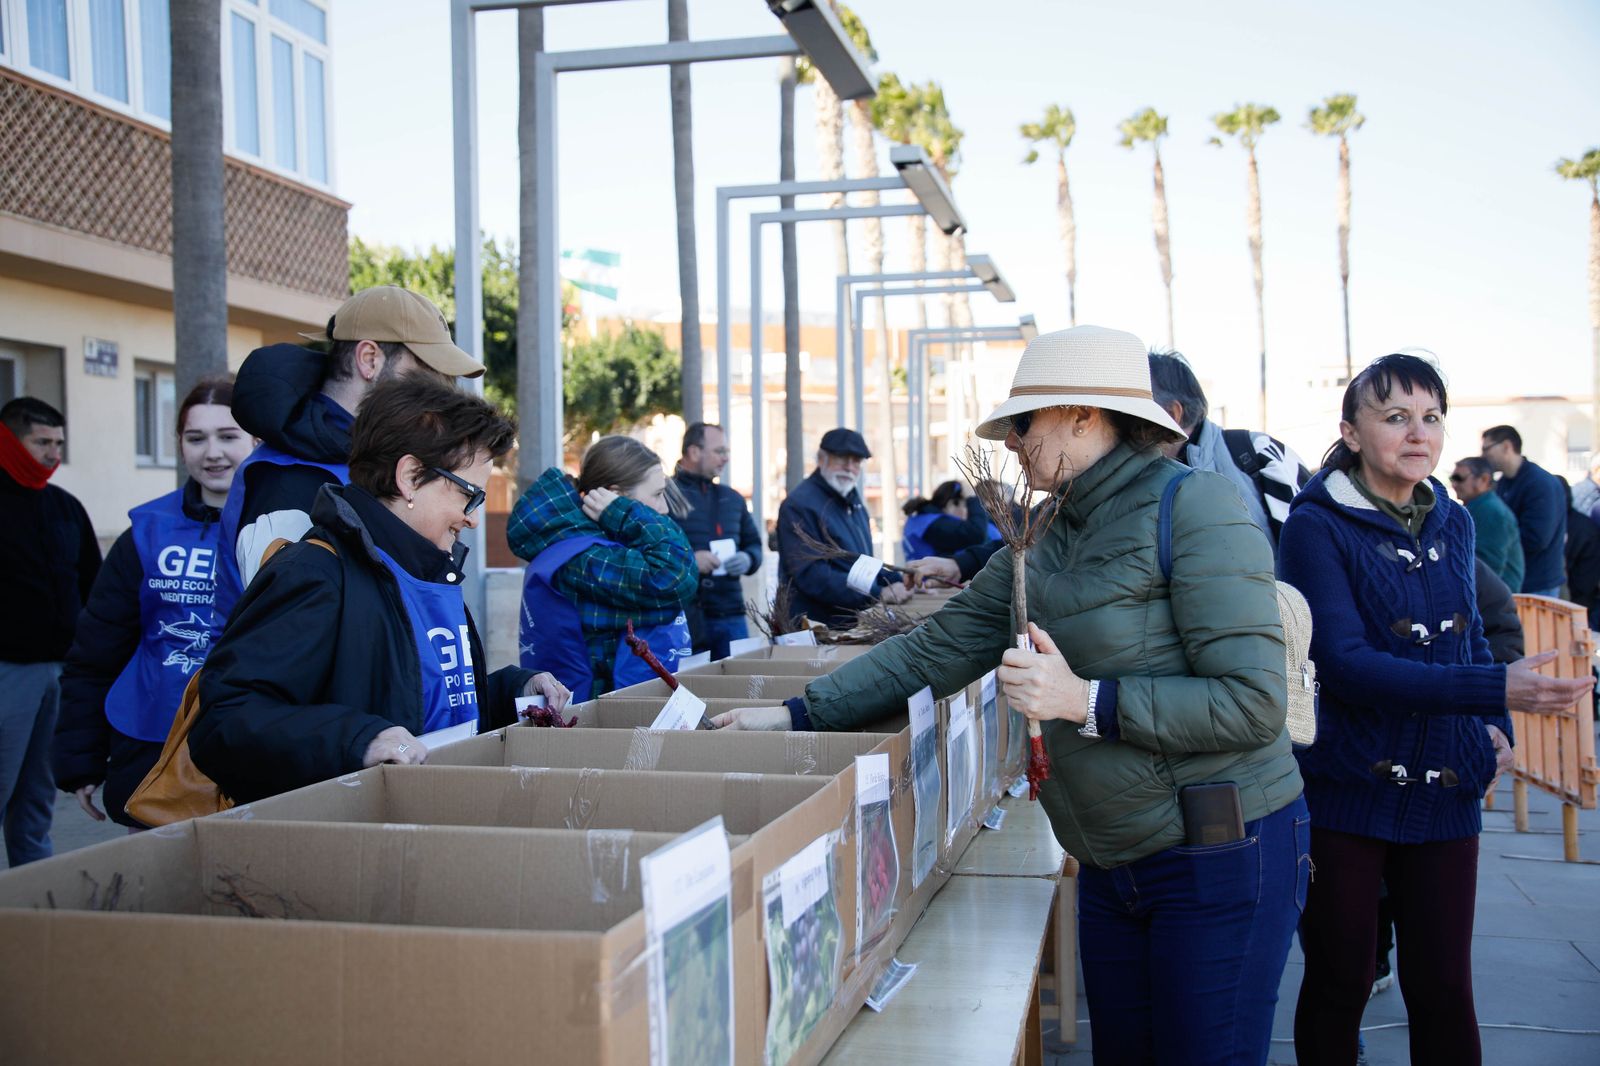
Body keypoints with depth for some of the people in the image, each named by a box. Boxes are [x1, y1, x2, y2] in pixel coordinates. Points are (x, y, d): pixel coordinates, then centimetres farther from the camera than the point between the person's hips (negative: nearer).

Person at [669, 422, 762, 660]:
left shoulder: (732, 498, 17)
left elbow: (753, 544, 24)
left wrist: (748, 559, 1)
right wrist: (688, 560, -21)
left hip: (731, 616, 6)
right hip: (685, 619, -6)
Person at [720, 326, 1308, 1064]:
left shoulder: (1192, 507, -16)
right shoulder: (1048, 535, 8)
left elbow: (1253, 704, -21)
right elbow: (936, 648, 7)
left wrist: (1085, 700, -25)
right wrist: (795, 715, 2)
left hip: (1219, 857, -7)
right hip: (1113, 862, 7)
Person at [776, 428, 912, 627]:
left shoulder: (851, 499, 15)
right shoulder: (799, 505, -13)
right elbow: (813, 576, -23)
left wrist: (900, 582, 7)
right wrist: (879, 595, -27)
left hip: (855, 624, 8)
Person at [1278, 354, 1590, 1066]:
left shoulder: (1452, 523, 8)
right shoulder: (1317, 525, -11)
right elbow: (1345, 662, -21)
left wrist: (1494, 729, 6)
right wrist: (1496, 690, -27)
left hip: (1443, 792, 5)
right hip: (1345, 787, -5)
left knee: (1443, 988, 9)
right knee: (1338, 984, 8)